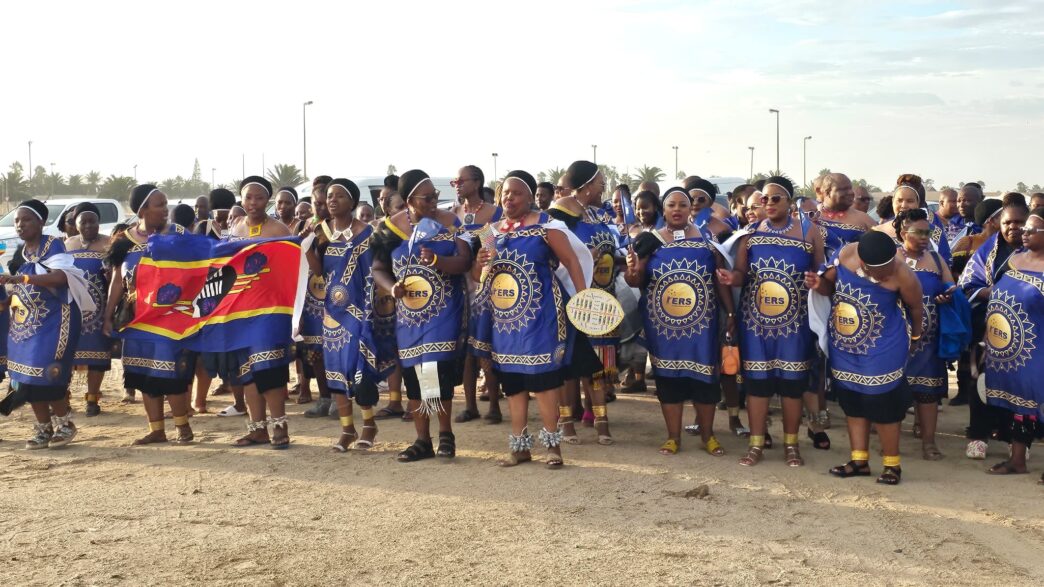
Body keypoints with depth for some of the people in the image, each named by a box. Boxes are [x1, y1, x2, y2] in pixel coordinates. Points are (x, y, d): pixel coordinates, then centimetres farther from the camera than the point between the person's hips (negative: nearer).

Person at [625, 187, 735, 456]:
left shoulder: (707, 239, 3)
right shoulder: (651, 241, 2)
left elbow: (721, 279, 4)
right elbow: (636, 282, -1)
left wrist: (730, 313, 0)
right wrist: (631, 271, -23)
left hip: (701, 323, 0)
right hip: (662, 324, 0)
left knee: (703, 376, 4)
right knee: (668, 376, 5)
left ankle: (708, 435, 20)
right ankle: (673, 436, 18)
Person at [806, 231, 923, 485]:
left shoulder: (902, 276, -26)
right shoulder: (844, 254, -17)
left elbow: (915, 307, -6)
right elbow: (830, 284, 3)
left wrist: (915, 334, 10)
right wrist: (818, 284, -19)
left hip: (882, 350, -5)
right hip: (844, 346, 5)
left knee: (882, 405, 1)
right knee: (852, 402, 12)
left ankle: (892, 464, 18)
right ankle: (859, 460, 25)